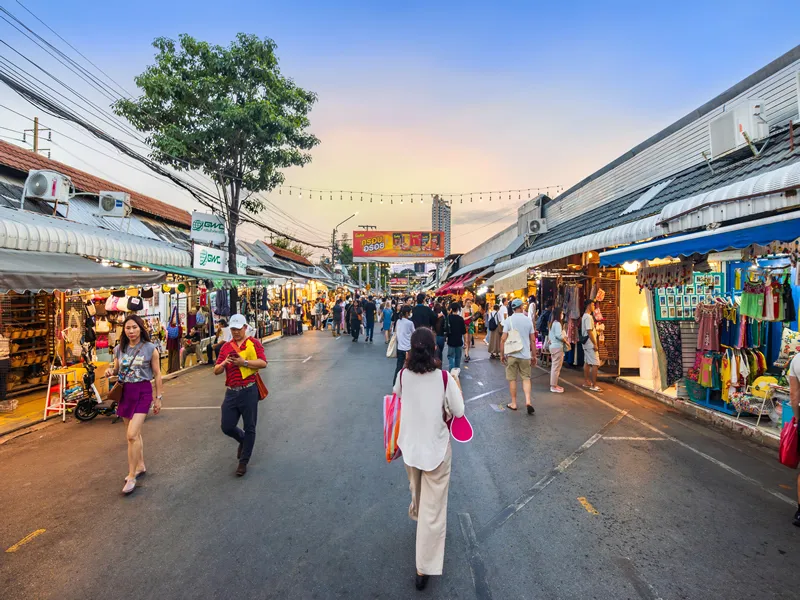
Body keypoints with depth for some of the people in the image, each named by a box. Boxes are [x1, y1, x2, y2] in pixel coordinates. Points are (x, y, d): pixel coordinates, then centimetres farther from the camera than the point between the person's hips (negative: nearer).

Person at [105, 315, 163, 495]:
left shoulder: (150, 348, -8)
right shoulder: (119, 349, 4)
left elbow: (157, 375, -3)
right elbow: (117, 369, 19)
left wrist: (159, 398, -4)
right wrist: (110, 371, -6)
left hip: (142, 392, -5)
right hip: (125, 392, 5)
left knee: (132, 435, -13)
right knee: (133, 434, 16)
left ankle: (131, 476, -2)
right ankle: (140, 466, 34)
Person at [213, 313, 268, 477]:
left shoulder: (254, 343, 1)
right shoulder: (226, 346, 13)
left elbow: (263, 363, -11)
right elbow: (216, 370, 10)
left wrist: (244, 362, -20)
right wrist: (224, 363, -11)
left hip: (249, 391, -4)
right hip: (231, 392, 4)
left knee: (249, 428, 4)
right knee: (226, 426, 6)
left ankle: (243, 462, 19)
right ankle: (243, 440, 38)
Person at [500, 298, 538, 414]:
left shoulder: (509, 320, -5)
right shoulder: (528, 320, 1)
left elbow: (503, 339, -8)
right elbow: (533, 340, 3)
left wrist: (502, 354, 1)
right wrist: (534, 356, 12)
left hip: (512, 354, -1)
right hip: (525, 355, 2)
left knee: (512, 379, 9)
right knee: (526, 378, 11)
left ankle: (513, 403, 16)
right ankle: (528, 401, -4)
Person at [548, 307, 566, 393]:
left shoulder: (552, 323, 14)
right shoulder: (557, 323, -15)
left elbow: (550, 335, 19)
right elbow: (559, 335, -24)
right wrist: (566, 340, -10)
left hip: (553, 346, 10)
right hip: (557, 347, -10)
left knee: (554, 366, 14)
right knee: (556, 367, -5)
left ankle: (553, 384, 21)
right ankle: (554, 386, -1)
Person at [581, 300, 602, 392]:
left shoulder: (585, 316, 14)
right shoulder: (588, 317, -17)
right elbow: (589, 331, -23)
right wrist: (595, 344, -22)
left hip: (586, 343, 11)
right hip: (590, 343, -11)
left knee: (587, 362, 14)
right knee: (595, 364, -10)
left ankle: (586, 382, 21)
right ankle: (594, 385, -9)